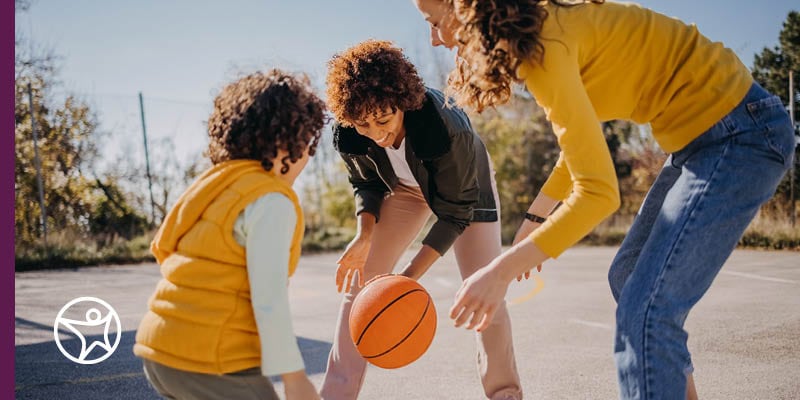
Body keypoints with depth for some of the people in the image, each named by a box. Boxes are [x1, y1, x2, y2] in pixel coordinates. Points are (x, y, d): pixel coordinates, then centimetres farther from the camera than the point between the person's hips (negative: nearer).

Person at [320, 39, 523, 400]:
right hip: (404, 187, 3)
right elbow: (367, 184, -8)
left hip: (465, 185, -3)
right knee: (360, 283, -7)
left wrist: (412, 272, -36)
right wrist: (365, 235, -26)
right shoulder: (348, 136, -30)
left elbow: (456, 211, -29)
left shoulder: (447, 127, -42)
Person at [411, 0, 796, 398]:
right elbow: (581, 147, 18)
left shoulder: (546, 47, -24)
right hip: (702, 137, 10)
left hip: (740, 133, -10)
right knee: (627, 277, 20)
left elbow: (599, 191, -27)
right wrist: (532, 219, 18)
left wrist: (501, 271, -26)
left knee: (645, 311, -16)